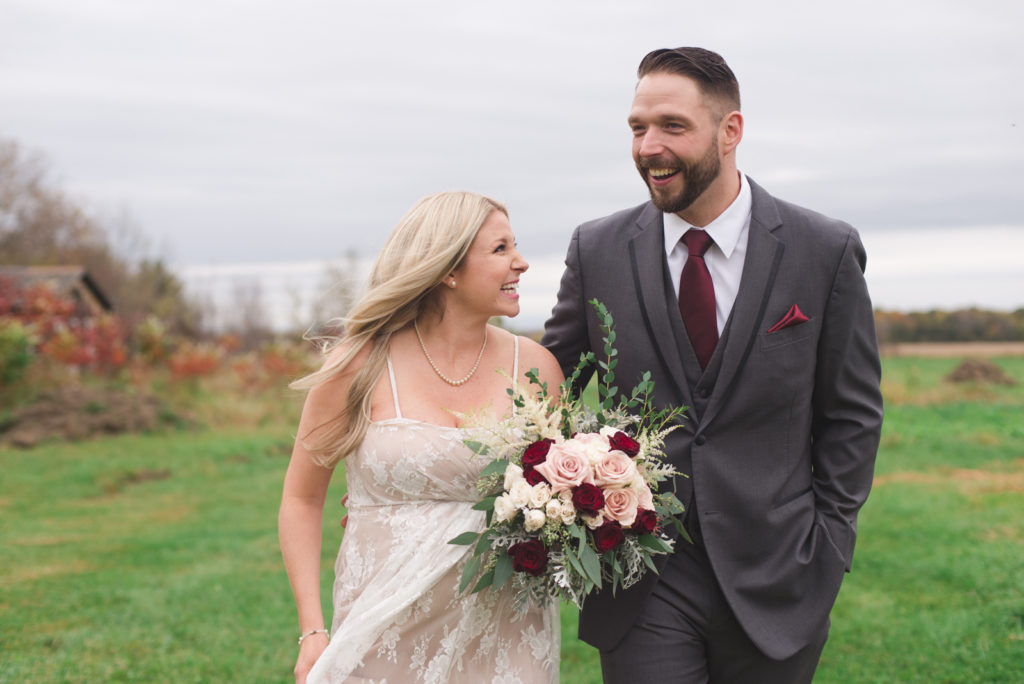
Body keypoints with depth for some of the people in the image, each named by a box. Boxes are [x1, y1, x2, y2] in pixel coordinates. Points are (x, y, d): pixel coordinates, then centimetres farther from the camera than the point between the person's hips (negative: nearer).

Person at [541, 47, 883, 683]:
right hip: (639, 581, 1)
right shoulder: (597, 250, -1)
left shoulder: (826, 251, -4)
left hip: (775, 582, 0)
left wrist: (828, 543, -1)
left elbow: (851, 411, 2)